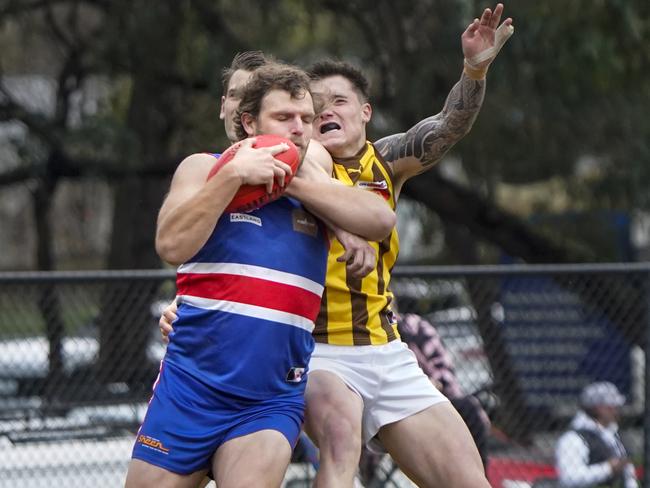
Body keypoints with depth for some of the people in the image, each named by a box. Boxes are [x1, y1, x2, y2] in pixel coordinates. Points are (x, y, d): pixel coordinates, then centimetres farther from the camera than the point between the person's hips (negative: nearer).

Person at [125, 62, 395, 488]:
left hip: (273, 401, 1)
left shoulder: (317, 187, 12)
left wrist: (293, 181, -11)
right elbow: (171, 245, -12)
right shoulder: (206, 168, 4)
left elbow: (380, 219, -8)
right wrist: (234, 174, -16)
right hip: (190, 386, -1)